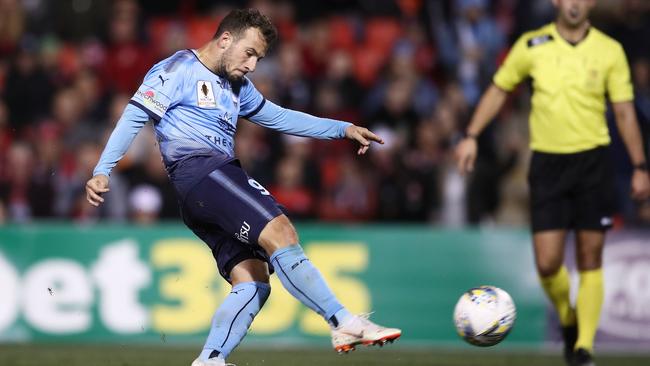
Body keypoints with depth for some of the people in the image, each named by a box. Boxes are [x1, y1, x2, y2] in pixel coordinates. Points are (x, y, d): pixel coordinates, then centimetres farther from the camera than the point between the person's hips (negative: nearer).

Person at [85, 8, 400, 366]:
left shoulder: (236, 85, 26)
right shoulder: (178, 70, 0)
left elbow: (278, 117, 34)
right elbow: (134, 115, -6)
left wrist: (343, 129, 29)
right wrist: (102, 171, -15)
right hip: (197, 170, -10)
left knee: (253, 281, -4)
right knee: (278, 231, -23)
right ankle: (344, 323, -28)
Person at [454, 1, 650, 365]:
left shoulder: (610, 51, -1)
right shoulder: (532, 45, 0)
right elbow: (499, 90, 12)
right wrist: (471, 136, 6)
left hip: (593, 161, 0)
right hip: (547, 161, 0)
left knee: (590, 260, -1)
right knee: (548, 263, -5)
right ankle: (568, 320, 24)